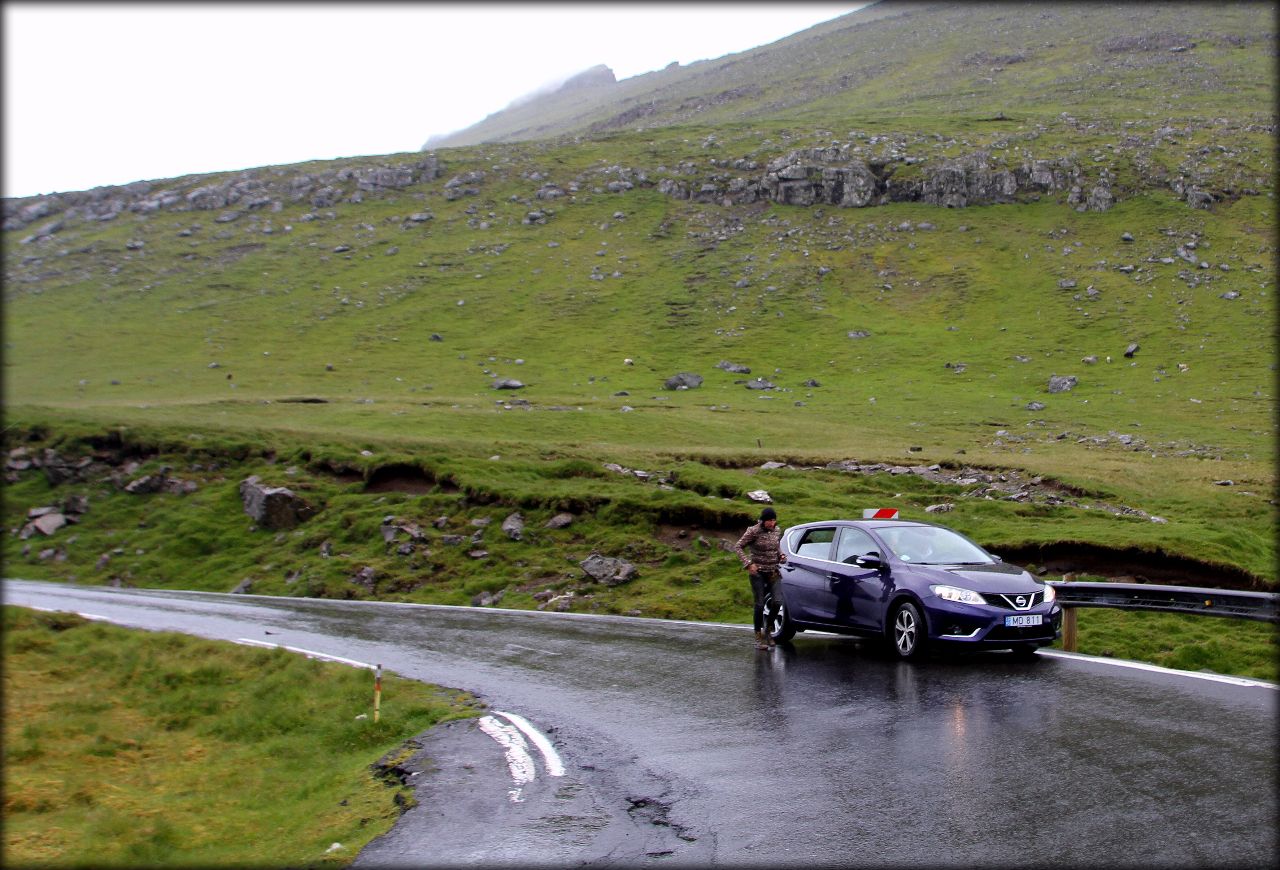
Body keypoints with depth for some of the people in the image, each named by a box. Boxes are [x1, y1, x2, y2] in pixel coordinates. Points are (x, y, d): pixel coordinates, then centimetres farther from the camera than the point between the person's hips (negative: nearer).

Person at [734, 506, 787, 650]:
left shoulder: (777, 532, 6)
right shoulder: (754, 531, -10)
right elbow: (738, 547, -8)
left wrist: (781, 555, 1)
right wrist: (748, 563, -17)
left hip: (773, 572, 4)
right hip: (758, 572, -4)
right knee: (759, 604, -4)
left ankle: (767, 631, 12)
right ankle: (758, 637, 7)